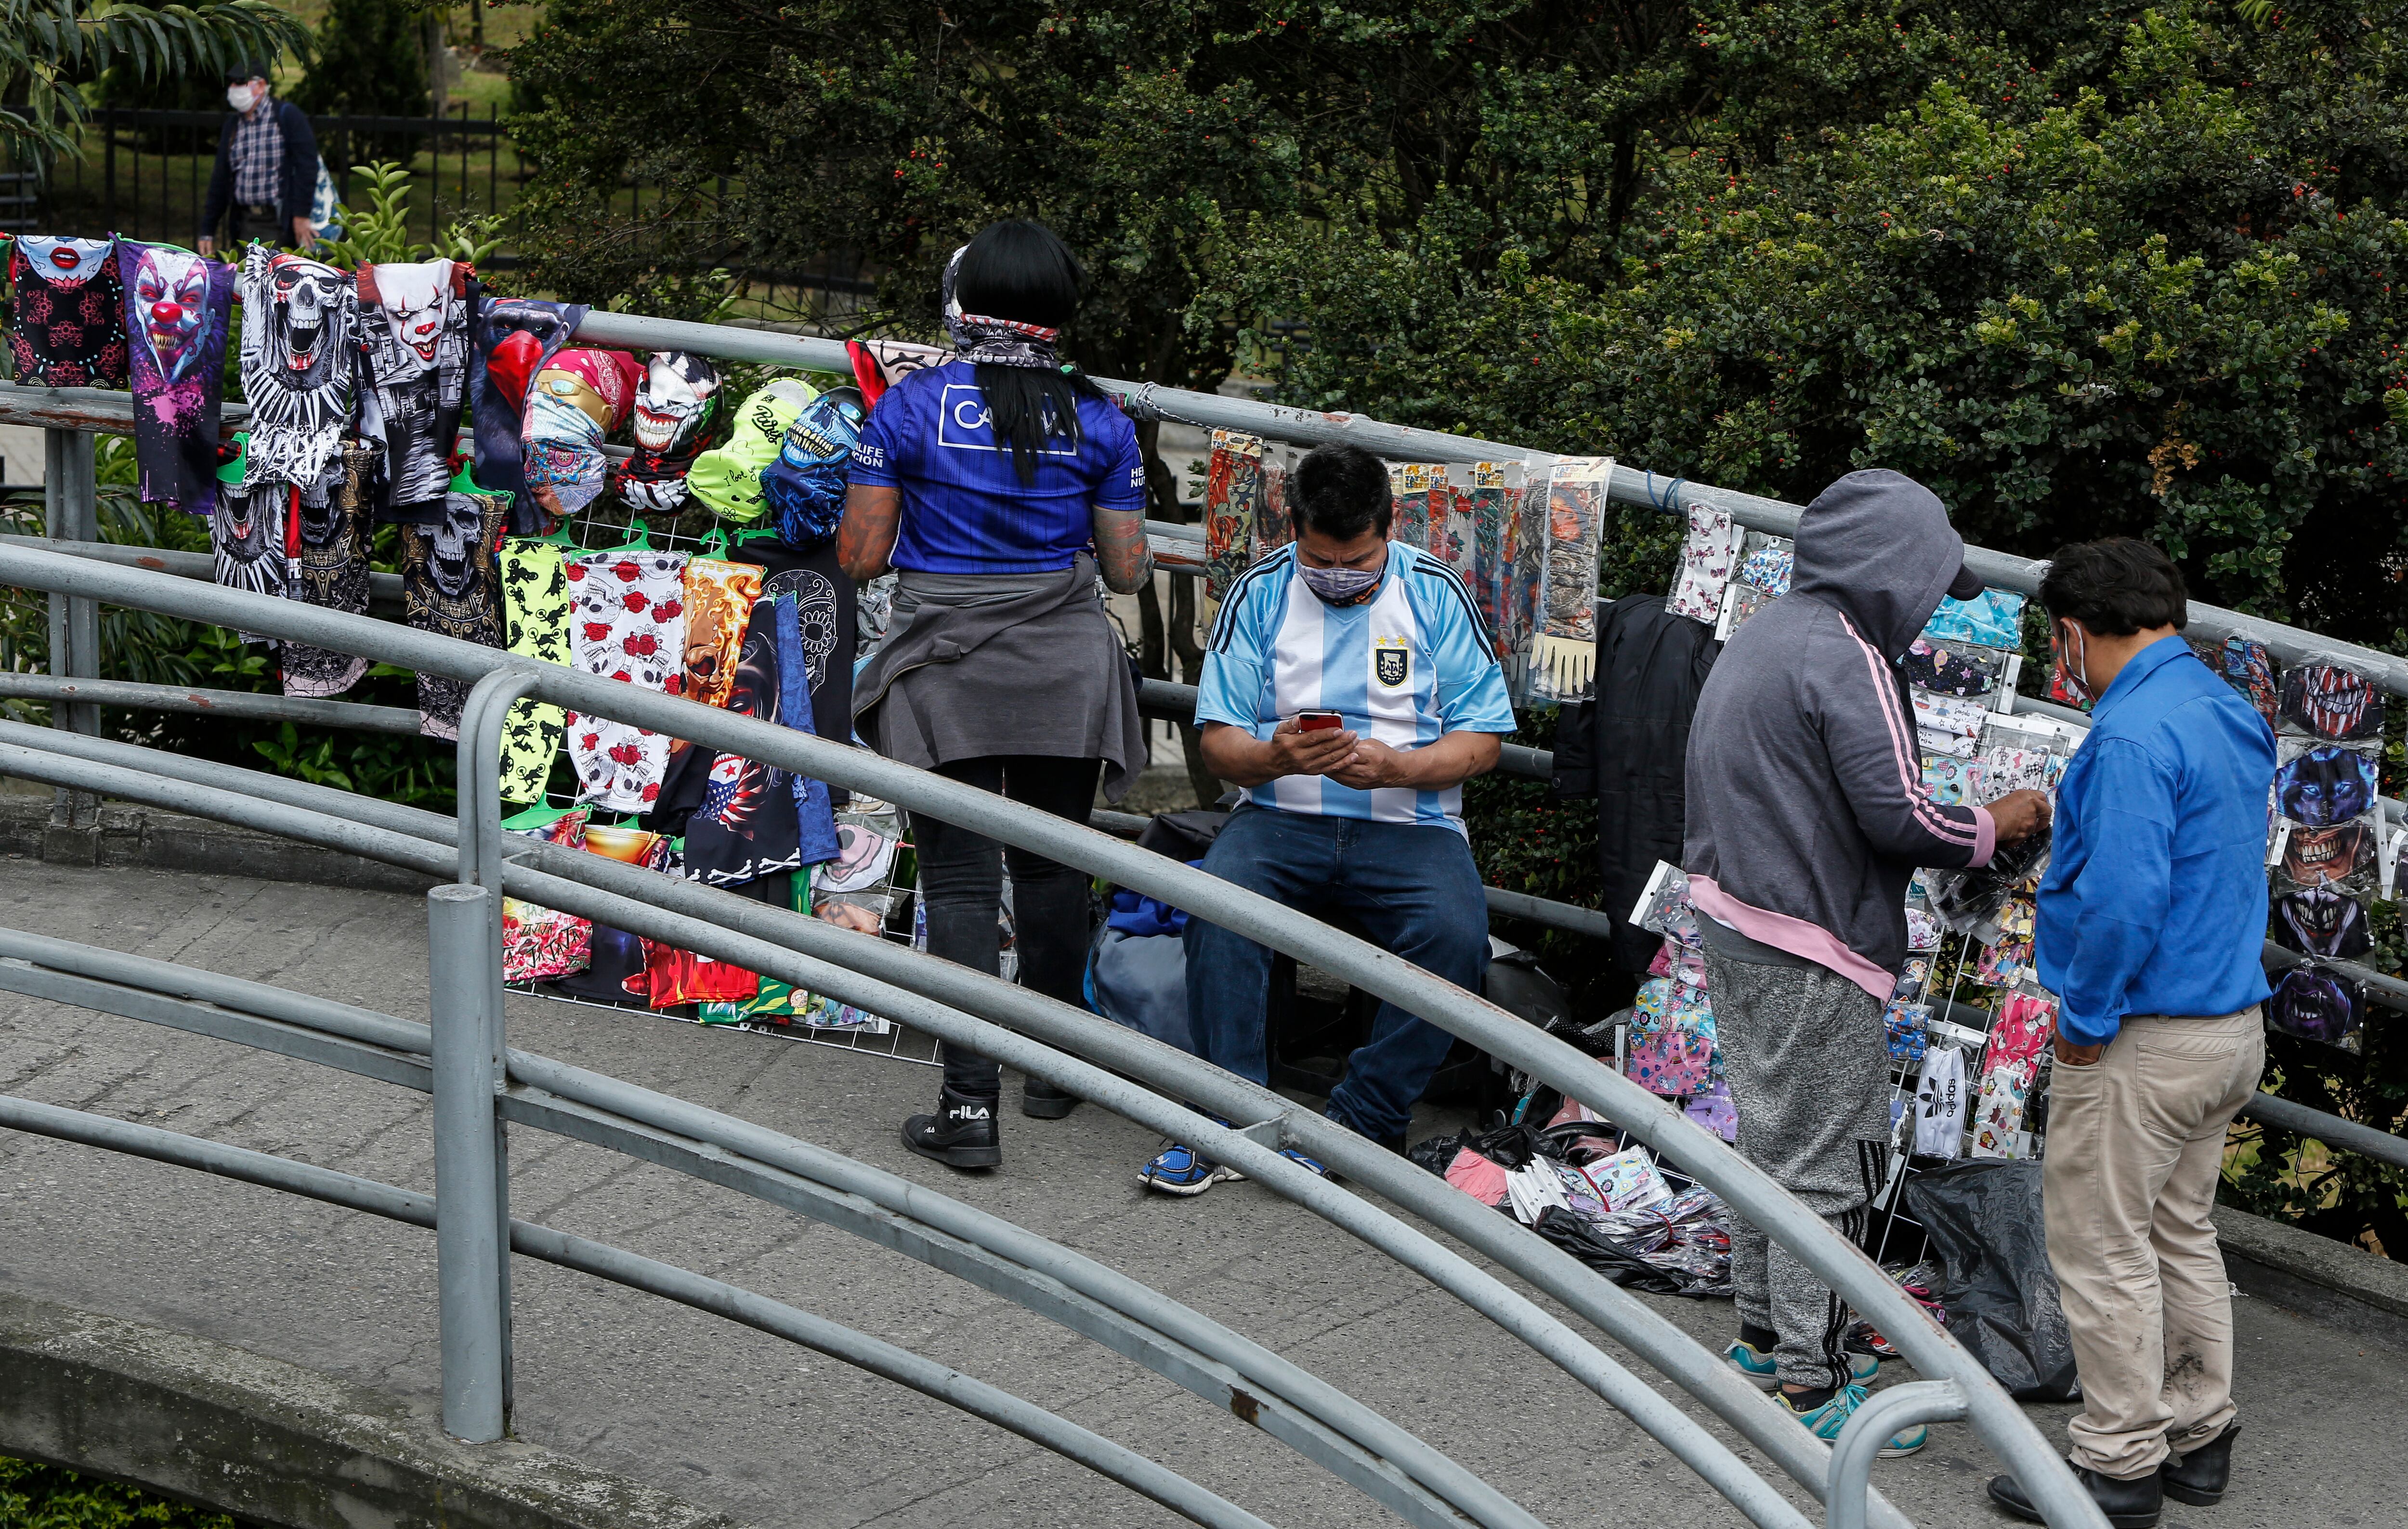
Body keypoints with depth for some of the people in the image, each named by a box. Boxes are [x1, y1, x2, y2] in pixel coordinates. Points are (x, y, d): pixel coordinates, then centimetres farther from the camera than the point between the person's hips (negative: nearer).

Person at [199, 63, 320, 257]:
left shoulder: (288, 116, -2)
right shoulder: (231, 126, 16)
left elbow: (306, 167, -9)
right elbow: (220, 178, 18)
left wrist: (301, 216, -16)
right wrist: (207, 232, 14)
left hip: (280, 225, -6)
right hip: (245, 225, 6)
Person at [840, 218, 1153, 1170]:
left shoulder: (910, 408, -7)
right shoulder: (1098, 421, -2)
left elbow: (860, 556, -6)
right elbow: (1127, 571, 1)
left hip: (947, 675, -2)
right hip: (1065, 672, 2)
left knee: (960, 879, 1)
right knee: (1052, 864, 17)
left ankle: (970, 1105, -6)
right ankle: (1053, 1067, 31)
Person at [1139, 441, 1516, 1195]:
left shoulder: (1436, 594, 4)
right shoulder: (1260, 593, 6)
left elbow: (1481, 741, 3)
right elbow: (1217, 742, 4)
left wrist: (1395, 768, -16)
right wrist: (1273, 756, -20)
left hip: (1410, 824, 0)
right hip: (1281, 817, 0)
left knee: (1455, 935, -31)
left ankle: (1362, 1123, -17)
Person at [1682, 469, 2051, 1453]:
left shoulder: (1761, 636, 12)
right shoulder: (1844, 659, -19)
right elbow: (1900, 815, -21)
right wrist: (1996, 825, -3)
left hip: (1733, 925, 10)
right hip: (1808, 952, -10)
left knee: (1772, 1139, 20)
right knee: (1827, 1162, -2)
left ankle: (1765, 1340, 32)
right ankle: (1812, 1384, 5)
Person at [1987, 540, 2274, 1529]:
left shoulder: (2135, 733, -21)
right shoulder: (2230, 715, 9)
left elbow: (2125, 899, -27)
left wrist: (2085, 1019, -16)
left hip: (2143, 1041, -9)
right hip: (2232, 1028, 9)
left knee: (2103, 1251, 2)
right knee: (2181, 1237, 20)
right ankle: (2199, 1437, 28)